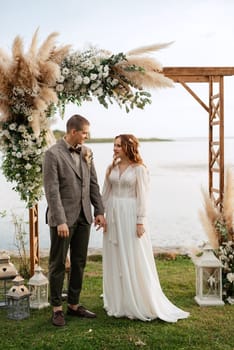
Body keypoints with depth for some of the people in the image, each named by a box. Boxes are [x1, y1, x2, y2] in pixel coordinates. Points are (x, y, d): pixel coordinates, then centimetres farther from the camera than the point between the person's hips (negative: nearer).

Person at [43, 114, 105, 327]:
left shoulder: (86, 152, 7)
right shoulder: (53, 154, -12)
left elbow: (93, 183, 11)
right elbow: (52, 190, -16)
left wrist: (99, 211, 5)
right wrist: (60, 221, -19)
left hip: (83, 216, 6)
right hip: (63, 217, -6)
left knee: (79, 263, 13)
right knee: (58, 264, 6)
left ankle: (74, 304, 27)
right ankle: (57, 308, 19)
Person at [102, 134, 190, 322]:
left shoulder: (139, 169, -7)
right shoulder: (112, 168, 8)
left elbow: (142, 197, -9)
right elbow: (106, 193, 11)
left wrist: (140, 222, -13)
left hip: (130, 215, -5)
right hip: (113, 215, 5)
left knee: (135, 260, 0)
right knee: (114, 260, 11)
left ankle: (141, 304, 15)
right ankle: (117, 302, 26)